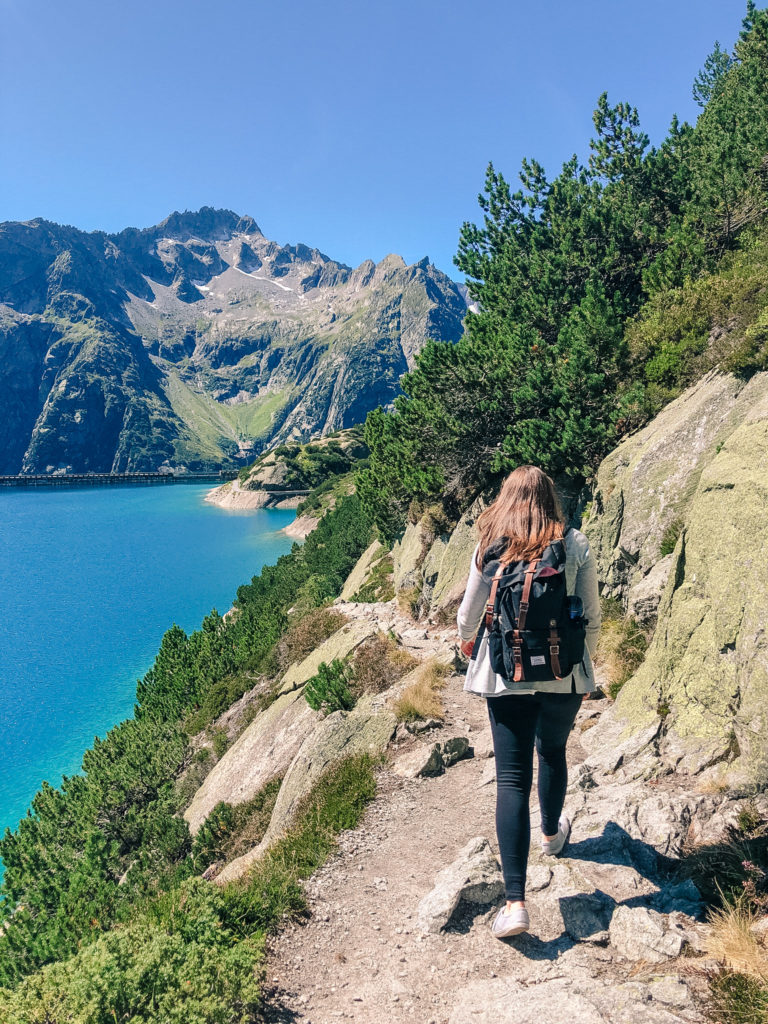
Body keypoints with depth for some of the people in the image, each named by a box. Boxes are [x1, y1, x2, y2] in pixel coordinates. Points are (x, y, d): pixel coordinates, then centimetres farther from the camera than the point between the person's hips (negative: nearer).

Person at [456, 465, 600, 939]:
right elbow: (592, 616, -1)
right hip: (564, 673, 1)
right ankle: (552, 833, 51)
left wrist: (468, 639, 25)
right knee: (553, 751, 26)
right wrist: (585, 667, 15)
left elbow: (468, 615, 3)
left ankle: (515, 903, -1)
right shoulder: (576, 544, -5)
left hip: (505, 673, -1)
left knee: (512, 778, 2)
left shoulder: (491, 548, -5)